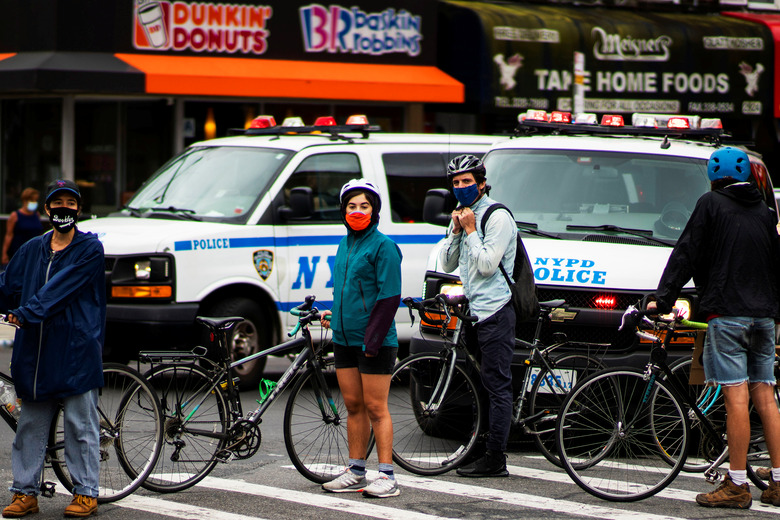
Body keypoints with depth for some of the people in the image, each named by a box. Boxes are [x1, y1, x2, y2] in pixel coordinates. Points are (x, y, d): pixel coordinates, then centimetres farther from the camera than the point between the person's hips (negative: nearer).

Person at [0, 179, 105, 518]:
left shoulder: (90, 249, -2)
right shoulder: (31, 250, 14)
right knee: (30, 424, 7)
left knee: (80, 425, -1)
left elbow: (61, 287, -14)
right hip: (34, 350, 5)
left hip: (77, 350, -5)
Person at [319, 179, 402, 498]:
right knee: (353, 406, 11)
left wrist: (372, 339, -18)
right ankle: (355, 473, 18)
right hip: (344, 340, 7)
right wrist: (335, 314, 13)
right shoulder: (345, 245, 15)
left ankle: (387, 477, -1)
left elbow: (389, 298, -13)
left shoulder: (383, 246, -9)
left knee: (376, 409, -5)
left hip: (374, 343, -7)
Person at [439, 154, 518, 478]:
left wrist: (470, 231, -11)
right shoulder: (462, 215, 18)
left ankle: (494, 460, -9)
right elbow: (447, 264, 14)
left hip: (495, 311, -9)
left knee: (497, 386, -8)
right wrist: (456, 231, 1)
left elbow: (487, 265, -17)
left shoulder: (497, 217, -9)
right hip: (474, 309, 9)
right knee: (492, 386, 9)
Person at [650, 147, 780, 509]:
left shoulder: (711, 204, -2)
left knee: (737, 398, -9)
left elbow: (686, 255, -4)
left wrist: (663, 299, -2)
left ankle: (737, 486, -9)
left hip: (727, 314, -6)